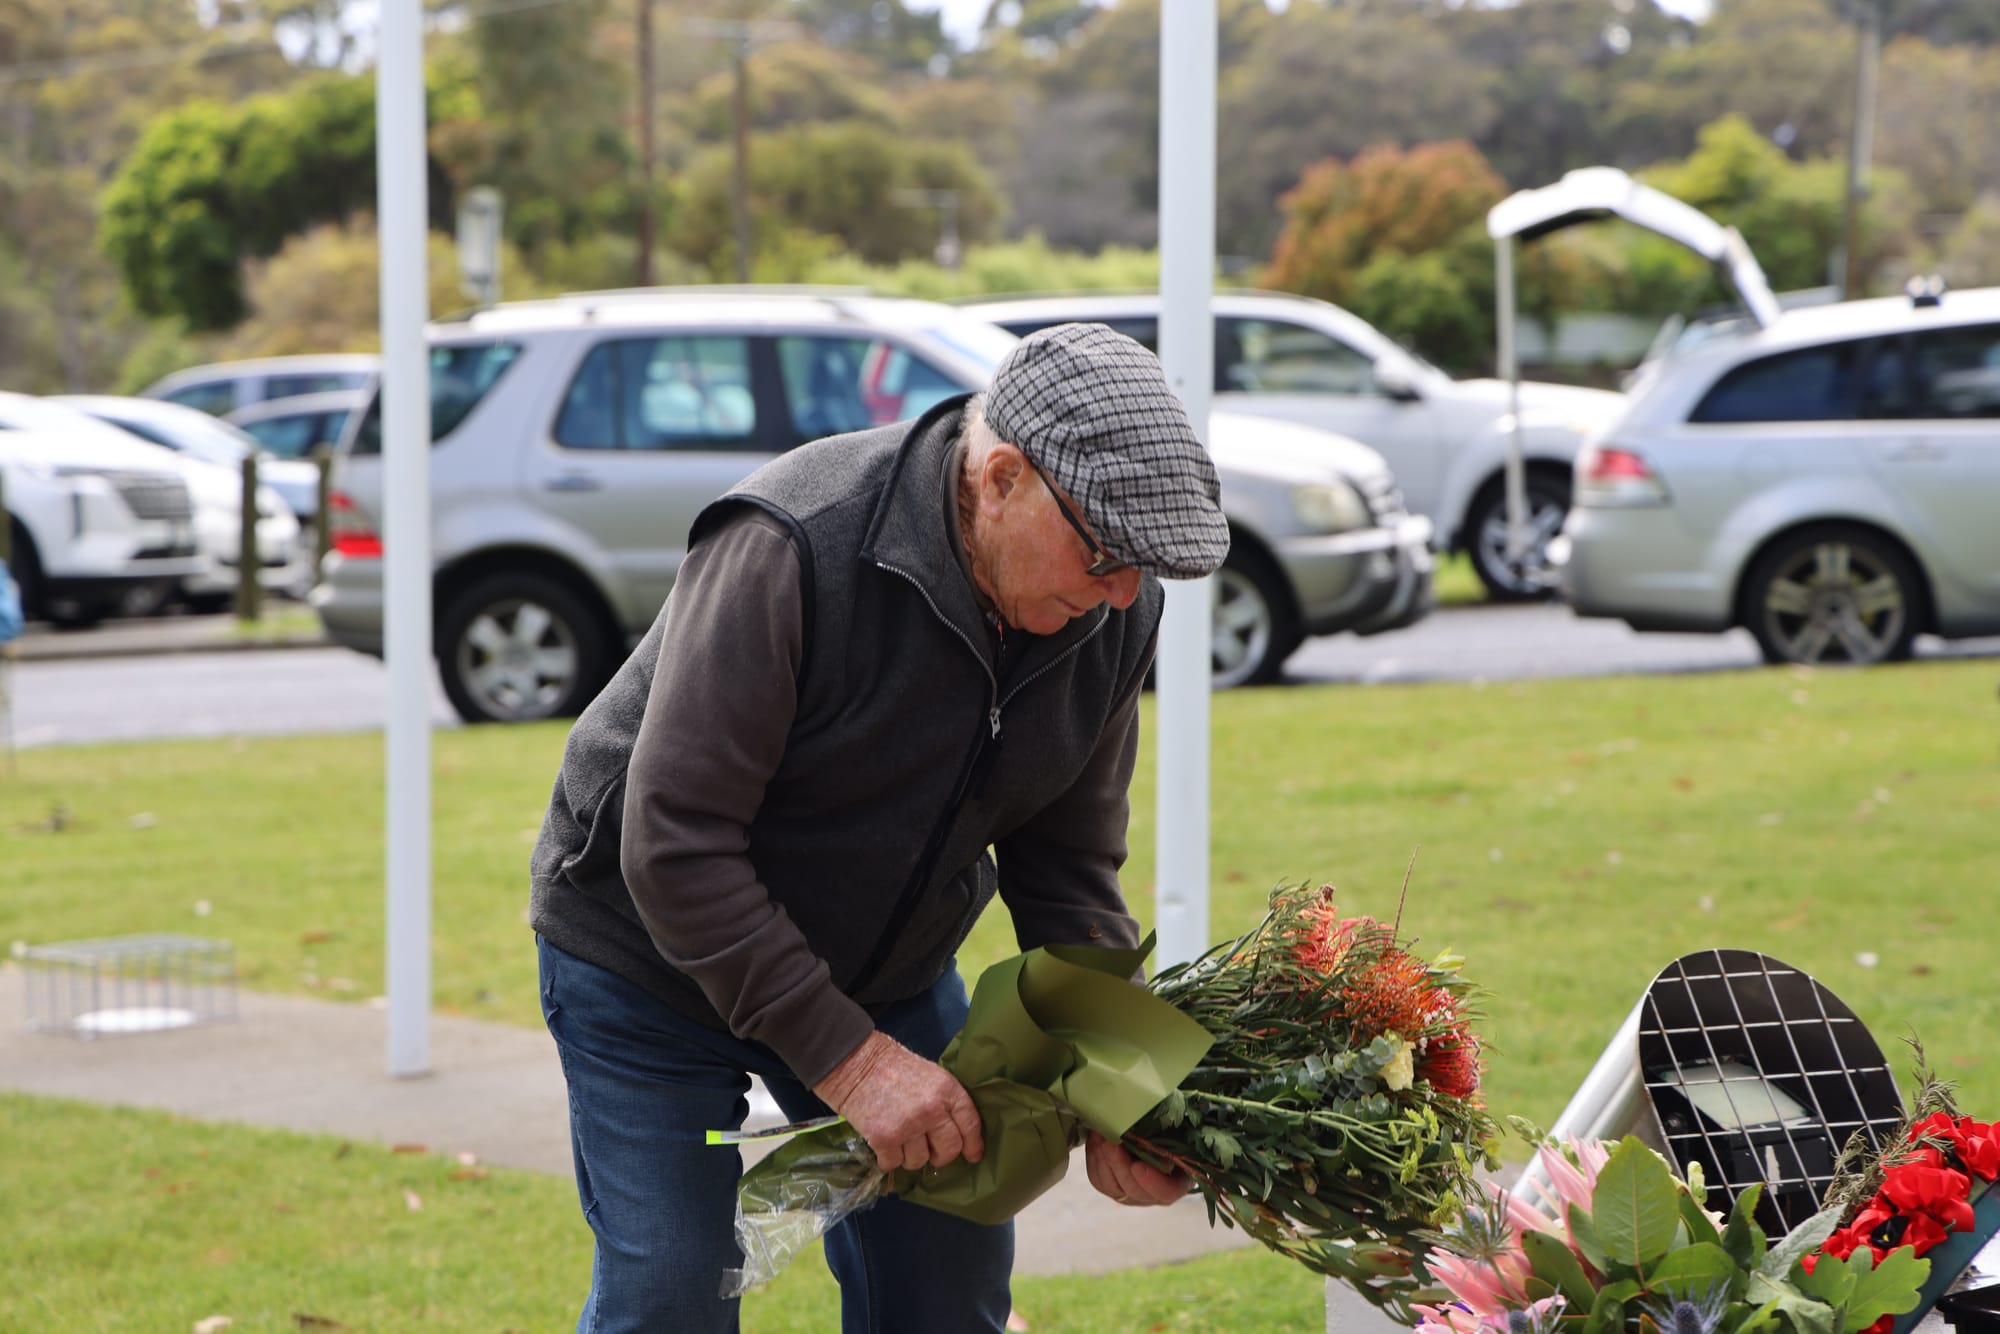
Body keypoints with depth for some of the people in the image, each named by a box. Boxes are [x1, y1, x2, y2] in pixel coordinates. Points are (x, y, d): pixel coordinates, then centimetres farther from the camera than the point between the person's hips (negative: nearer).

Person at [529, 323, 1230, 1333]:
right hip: (651, 953, -5)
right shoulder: (790, 548, -33)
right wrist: (849, 1059, -33)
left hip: (889, 964, 6)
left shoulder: (1112, 611, -13)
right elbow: (675, 845, -32)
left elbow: (1066, 863, -3)